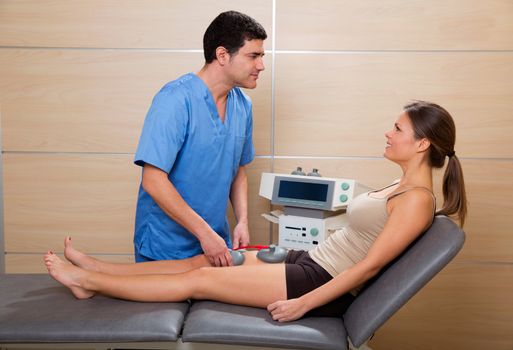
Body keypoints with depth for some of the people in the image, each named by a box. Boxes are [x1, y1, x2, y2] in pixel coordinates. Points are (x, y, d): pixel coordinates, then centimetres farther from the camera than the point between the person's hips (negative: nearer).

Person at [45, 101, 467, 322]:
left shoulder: (417, 199, -18)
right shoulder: (402, 186, 11)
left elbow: (369, 265, -20)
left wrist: (303, 303, -18)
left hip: (323, 284, -8)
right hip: (312, 263, 8)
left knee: (200, 279, -8)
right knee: (205, 261, 5)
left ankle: (88, 281, 4)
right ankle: (94, 269, 13)